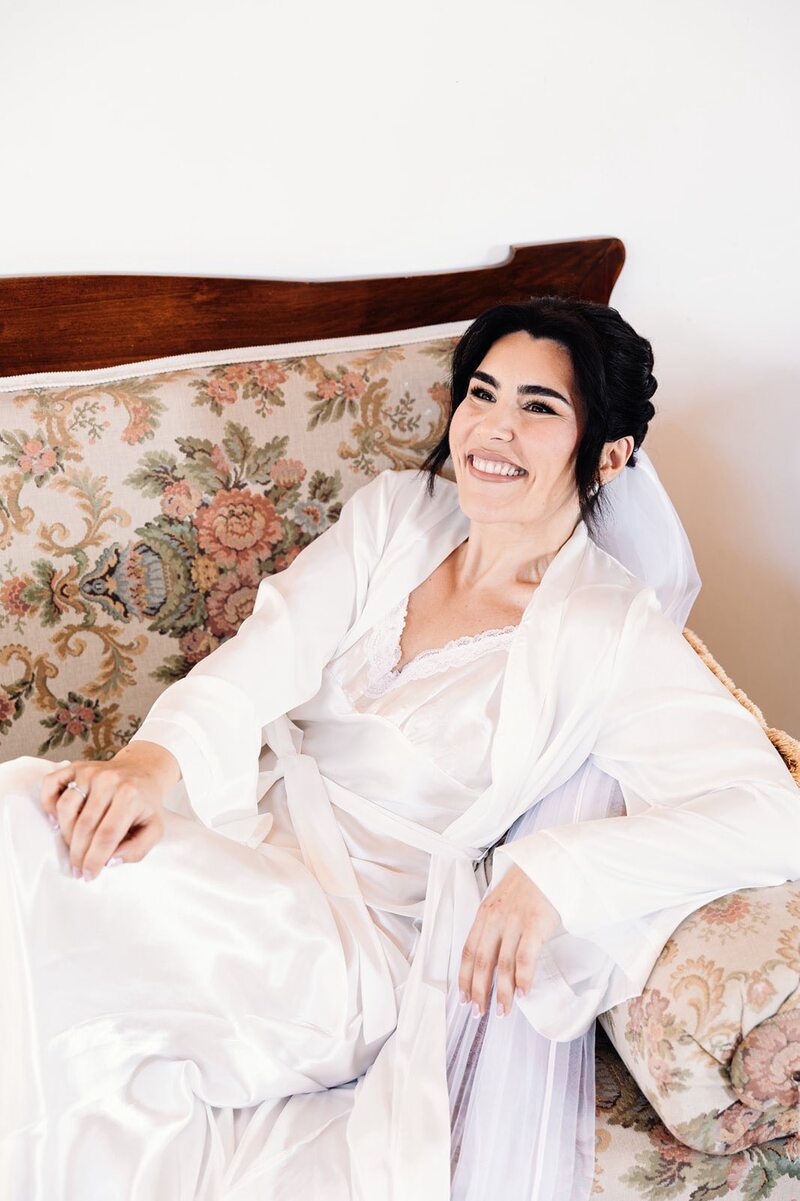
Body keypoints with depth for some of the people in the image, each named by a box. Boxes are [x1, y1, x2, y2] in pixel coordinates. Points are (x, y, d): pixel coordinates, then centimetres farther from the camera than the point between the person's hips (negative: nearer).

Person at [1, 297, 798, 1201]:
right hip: (249, 829, 5)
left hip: (355, 934, -5)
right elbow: (264, 658, -7)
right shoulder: (395, 513, 5)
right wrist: (156, 758, -27)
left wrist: (553, 870, -30)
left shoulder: (610, 634, -9)